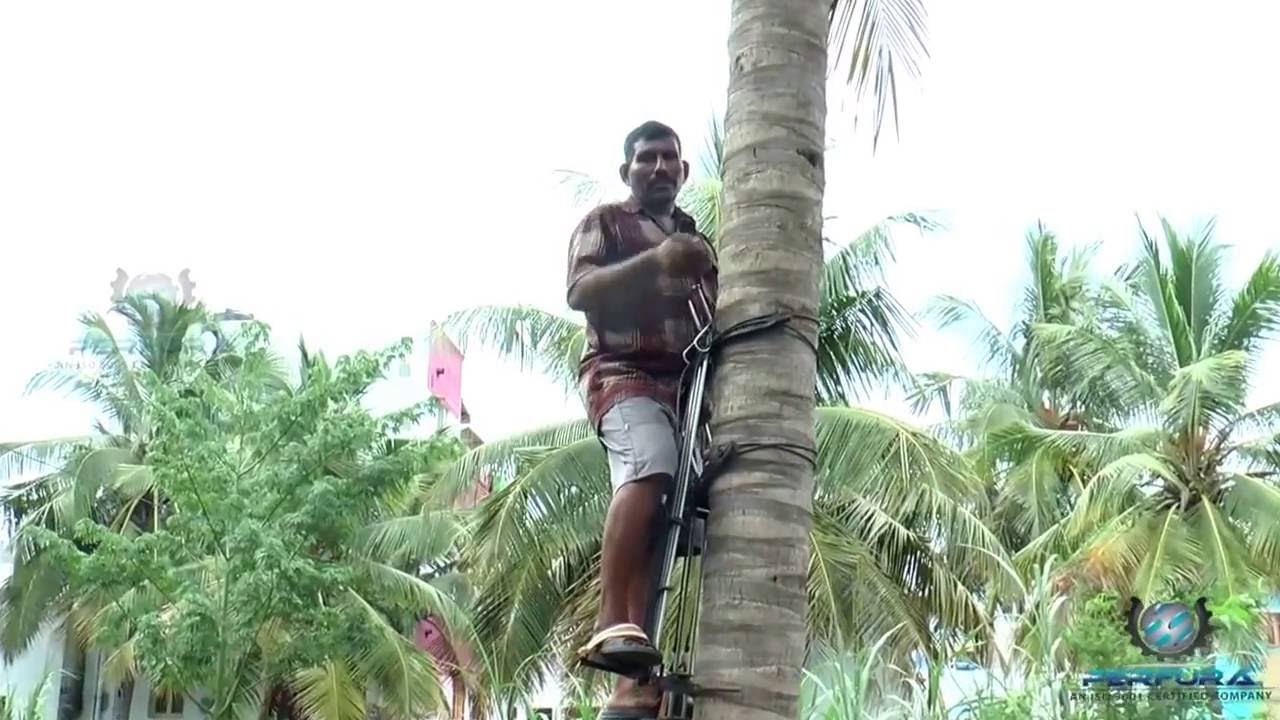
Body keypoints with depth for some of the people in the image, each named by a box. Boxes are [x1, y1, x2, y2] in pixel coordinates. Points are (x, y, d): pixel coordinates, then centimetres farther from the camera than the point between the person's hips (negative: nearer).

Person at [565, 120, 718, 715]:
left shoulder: (698, 242, 30)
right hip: (624, 375, -5)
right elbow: (581, 291, -6)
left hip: (686, 385, 5)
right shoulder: (605, 222, 13)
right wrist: (653, 261, -20)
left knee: (663, 512, -7)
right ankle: (611, 624, -38)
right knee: (650, 472, -34)